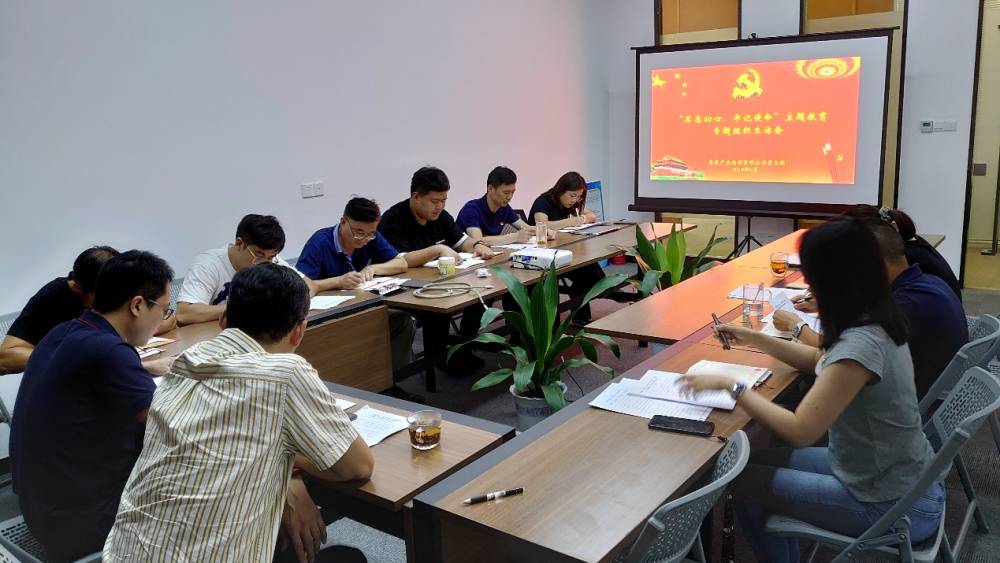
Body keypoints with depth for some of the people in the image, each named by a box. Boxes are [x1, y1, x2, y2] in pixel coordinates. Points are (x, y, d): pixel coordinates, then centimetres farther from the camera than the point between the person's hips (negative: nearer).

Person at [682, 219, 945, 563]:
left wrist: (731, 386, -21)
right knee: (759, 463, 15)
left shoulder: (861, 344, -31)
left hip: (895, 508, -8)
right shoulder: (875, 322, -2)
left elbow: (799, 431, -30)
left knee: (744, 482, 1)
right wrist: (755, 340, 12)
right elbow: (825, 362, 17)